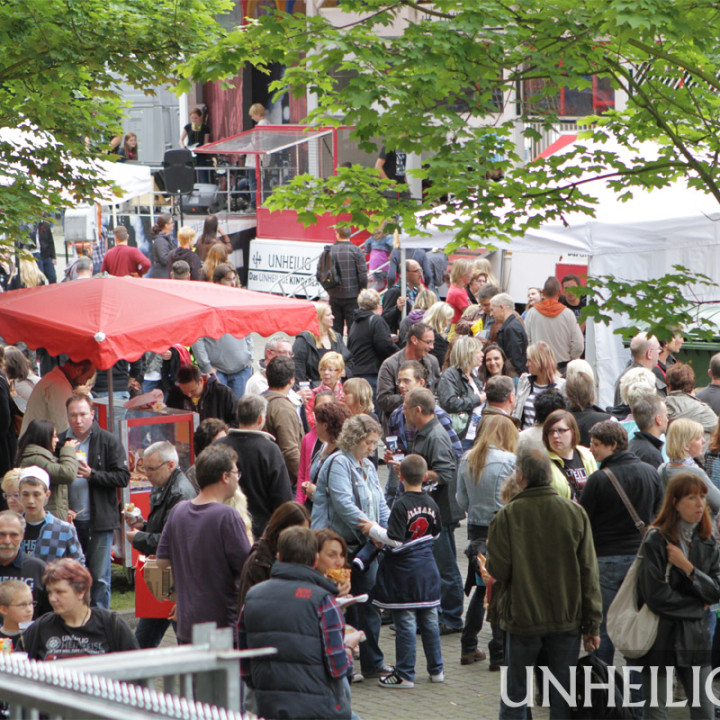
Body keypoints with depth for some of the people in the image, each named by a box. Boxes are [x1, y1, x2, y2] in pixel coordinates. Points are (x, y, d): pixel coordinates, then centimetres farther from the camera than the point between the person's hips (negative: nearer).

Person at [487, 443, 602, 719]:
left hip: (522, 617, -2)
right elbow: (589, 572, -1)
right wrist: (592, 624, 5)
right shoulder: (574, 512, -3)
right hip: (568, 619, 2)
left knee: (515, 697, 8)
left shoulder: (507, 516, -12)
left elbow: (498, 571, -12)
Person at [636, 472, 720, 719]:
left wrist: (688, 568, -14)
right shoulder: (656, 540, -10)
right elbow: (655, 595, -16)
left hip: (694, 636, 5)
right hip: (660, 636, -5)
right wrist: (696, 603, -5)